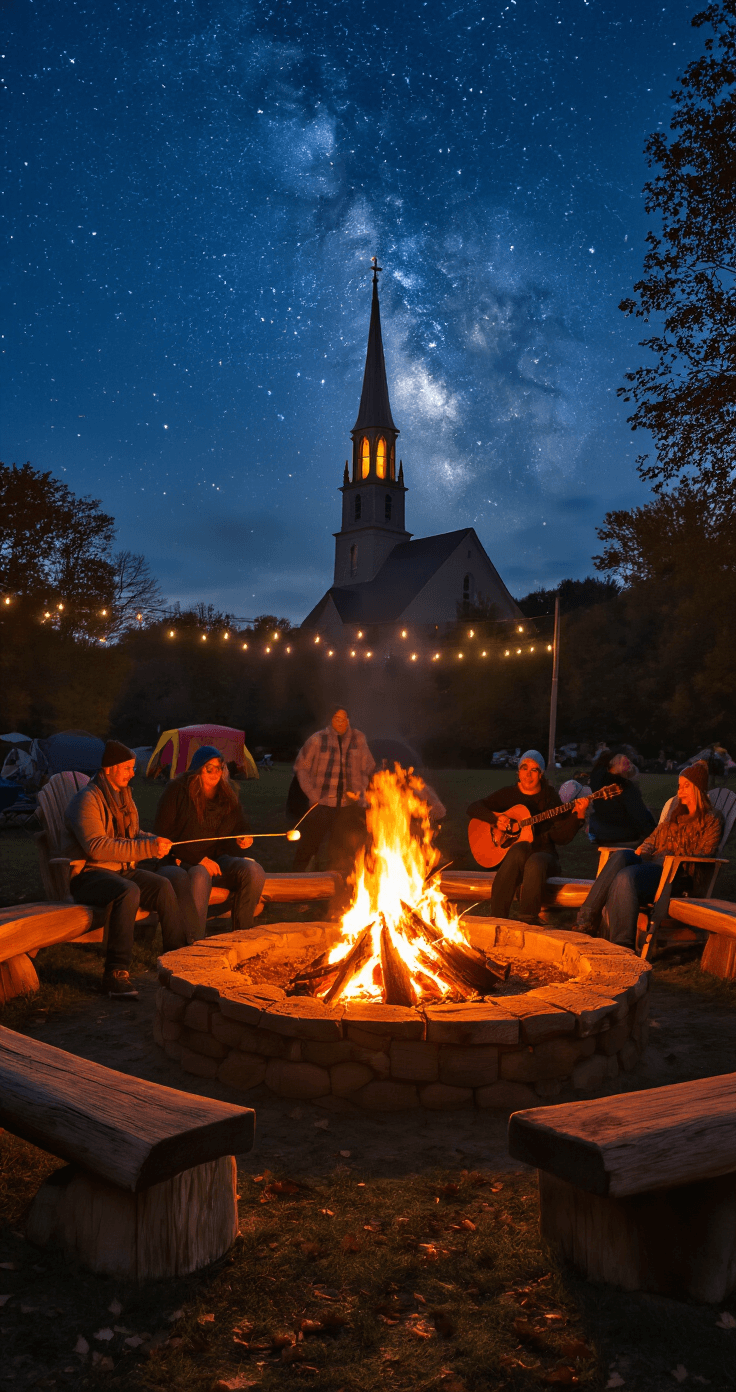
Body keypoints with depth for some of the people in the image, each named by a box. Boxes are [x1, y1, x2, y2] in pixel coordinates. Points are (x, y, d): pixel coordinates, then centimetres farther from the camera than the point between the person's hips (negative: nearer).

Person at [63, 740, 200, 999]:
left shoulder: (123, 795, 16)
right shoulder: (87, 800, -12)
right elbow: (97, 847, -24)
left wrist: (155, 841, 1)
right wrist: (148, 848, -25)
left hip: (123, 869, 8)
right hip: (89, 874, -8)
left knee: (164, 885, -19)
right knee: (128, 891, -37)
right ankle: (115, 974, -32)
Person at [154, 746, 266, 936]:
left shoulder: (228, 793, 14)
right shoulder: (177, 790, -2)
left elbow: (241, 827, 26)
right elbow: (162, 835, -7)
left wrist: (244, 839, -2)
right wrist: (200, 860, -15)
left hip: (218, 860, 5)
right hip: (184, 862, -5)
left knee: (254, 870, -23)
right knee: (199, 875, -39)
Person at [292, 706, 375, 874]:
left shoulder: (358, 739, 6)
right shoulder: (317, 740, -1)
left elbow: (368, 769, 14)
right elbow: (301, 767, 4)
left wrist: (360, 791, 1)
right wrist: (312, 794, -4)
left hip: (350, 805, 2)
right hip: (322, 803, -2)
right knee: (309, 843, 1)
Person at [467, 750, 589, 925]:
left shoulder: (549, 797, 5)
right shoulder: (508, 793, 8)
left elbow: (562, 838, -2)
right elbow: (473, 808, 3)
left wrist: (578, 815, -16)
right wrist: (496, 818, -12)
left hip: (543, 852, 0)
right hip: (509, 854, 1)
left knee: (535, 864, -37)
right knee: (519, 849, -36)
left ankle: (528, 919, -30)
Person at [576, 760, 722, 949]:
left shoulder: (710, 821, 9)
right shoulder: (676, 813, 30)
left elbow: (701, 857, -2)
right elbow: (653, 839, 27)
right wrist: (641, 852, 4)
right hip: (652, 864, 6)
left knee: (626, 876, -36)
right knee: (620, 856, -31)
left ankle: (623, 944, -39)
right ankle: (587, 918, -39)